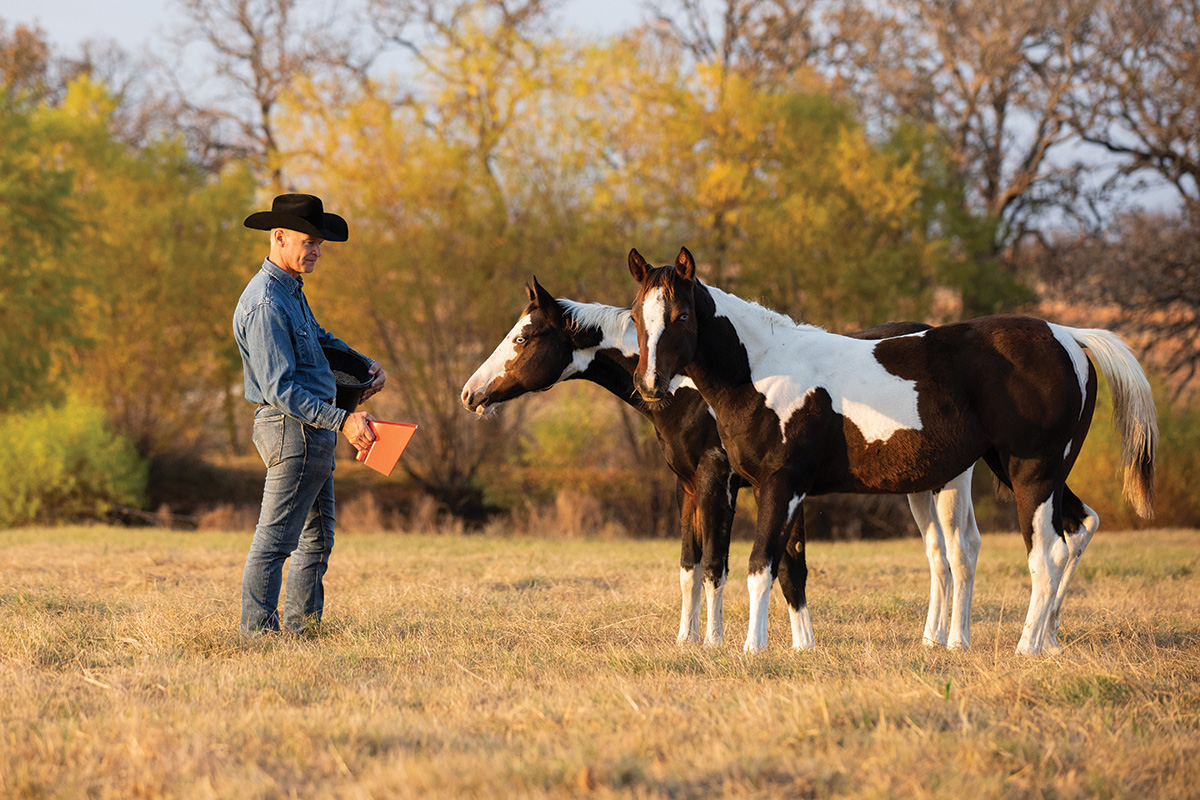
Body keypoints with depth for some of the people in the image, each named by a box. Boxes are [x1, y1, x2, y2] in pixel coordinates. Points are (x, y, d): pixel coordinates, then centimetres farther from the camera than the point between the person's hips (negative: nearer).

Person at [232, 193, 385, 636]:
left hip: (314, 430, 11)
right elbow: (281, 390, -25)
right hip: (293, 430, -11)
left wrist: (364, 363, 14)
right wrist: (342, 420, -30)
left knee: (317, 537, 15)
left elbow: (320, 338, 30)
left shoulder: (291, 289, 12)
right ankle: (257, 630, -2)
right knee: (276, 537, -6)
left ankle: (301, 625, 22)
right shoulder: (266, 305, -21)